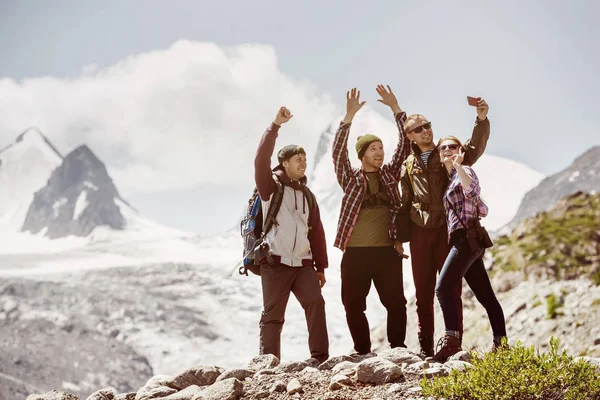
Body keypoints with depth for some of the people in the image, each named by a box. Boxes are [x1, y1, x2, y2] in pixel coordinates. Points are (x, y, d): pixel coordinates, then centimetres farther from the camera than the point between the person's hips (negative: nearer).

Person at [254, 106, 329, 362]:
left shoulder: (306, 194, 18)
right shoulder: (271, 187, 2)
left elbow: (316, 231, 17)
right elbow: (261, 160, -17)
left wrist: (320, 266, 13)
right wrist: (276, 125, -22)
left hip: (303, 264, 5)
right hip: (276, 263, -4)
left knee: (316, 304, -11)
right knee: (273, 315, -3)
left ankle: (321, 358, -10)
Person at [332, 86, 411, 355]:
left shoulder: (390, 173, 12)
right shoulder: (350, 178, 6)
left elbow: (404, 144, 6)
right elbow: (338, 151, -9)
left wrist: (395, 109, -2)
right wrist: (349, 117, -19)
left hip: (387, 250, 1)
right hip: (355, 252, -1)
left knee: (395, 302, 2)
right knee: (353, 304, 3)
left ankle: (398, 349, 12)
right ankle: (363, 352, 14)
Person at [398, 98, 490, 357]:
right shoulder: (408, 166, 13)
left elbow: (474, 149, -14)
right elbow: (405, 204, 15)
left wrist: (482, 120, -30)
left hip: (447, 229, -2)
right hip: (420, 232, 2)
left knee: (451, 288, -3)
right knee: (423, 292, 5)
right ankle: (425, 348, 12)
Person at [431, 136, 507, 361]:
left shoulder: (464, 171, -3)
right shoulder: (451, 178, 22)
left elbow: (472, 190, -27)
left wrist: (458, 164, -24)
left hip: (467, 237, -10)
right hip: (465, 240, 10)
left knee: (443, 287, -19)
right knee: (485, 295, 7)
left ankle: (452, 340, -25)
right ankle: (501, 343, 8)